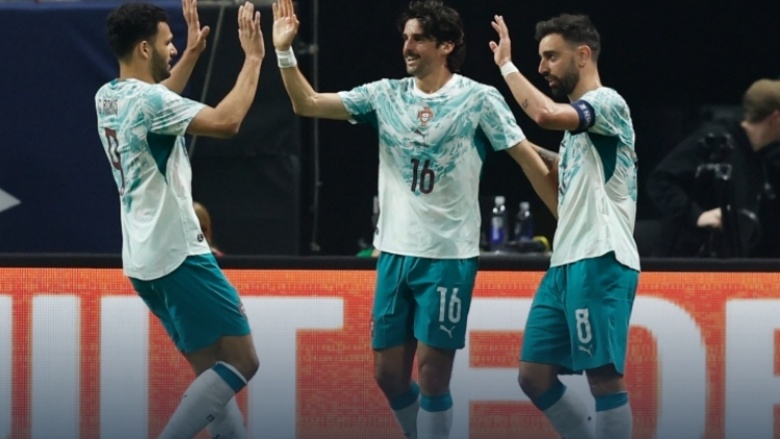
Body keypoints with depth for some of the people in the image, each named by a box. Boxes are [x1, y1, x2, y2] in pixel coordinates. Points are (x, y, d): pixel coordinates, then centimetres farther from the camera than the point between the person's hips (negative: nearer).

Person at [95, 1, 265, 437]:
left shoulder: (109, 98, 11)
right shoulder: (147, 98, -18)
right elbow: (226, 121, -28)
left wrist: (193, 52, 33)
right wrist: (253, 59, -17)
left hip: (145, 257, 10)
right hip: (177, 254, -10)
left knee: (212, 368, 14)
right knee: (241, 360, -6)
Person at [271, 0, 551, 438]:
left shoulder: (479, 99, -6)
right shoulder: (385, 94, 6)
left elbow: (530, 160, -5)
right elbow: (307, 103, 6)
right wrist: (285, 52, -7)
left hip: (448, 256, -5)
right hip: (395, 252, 5)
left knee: (431, 376, -5)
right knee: (389, 374, 7)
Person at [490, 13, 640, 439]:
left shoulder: (608, 103, -6)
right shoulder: (577, 120, 23)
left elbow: (545, 114, -25)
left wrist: (507, 65, -13)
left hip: (599, 263, -10)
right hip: (565, 263, 10)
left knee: (604, 376, -10)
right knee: (534, 376, 7)